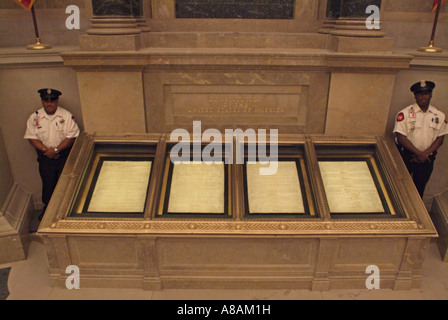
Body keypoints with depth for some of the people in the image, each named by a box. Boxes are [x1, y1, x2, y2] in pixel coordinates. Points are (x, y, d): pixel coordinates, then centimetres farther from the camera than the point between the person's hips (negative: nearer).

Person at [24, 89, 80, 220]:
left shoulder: (66, 116, -8)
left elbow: (71, 136, -12)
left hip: (64, 155, -1)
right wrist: (46, 150, -16)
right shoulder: (34, 118, -1)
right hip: (45, 156, 2)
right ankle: (47, 207, 32)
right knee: (48, 183, 10)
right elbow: (31, 137, -2)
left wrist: (56, 150, -20)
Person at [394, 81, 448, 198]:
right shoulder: (405, 113, -9)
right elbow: (401, 137, -14)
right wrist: (419, 153, -17)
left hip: (427, 158, 3)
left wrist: (425, 154, -11)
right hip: (406, 156, -3)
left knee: (419, 188, 12)